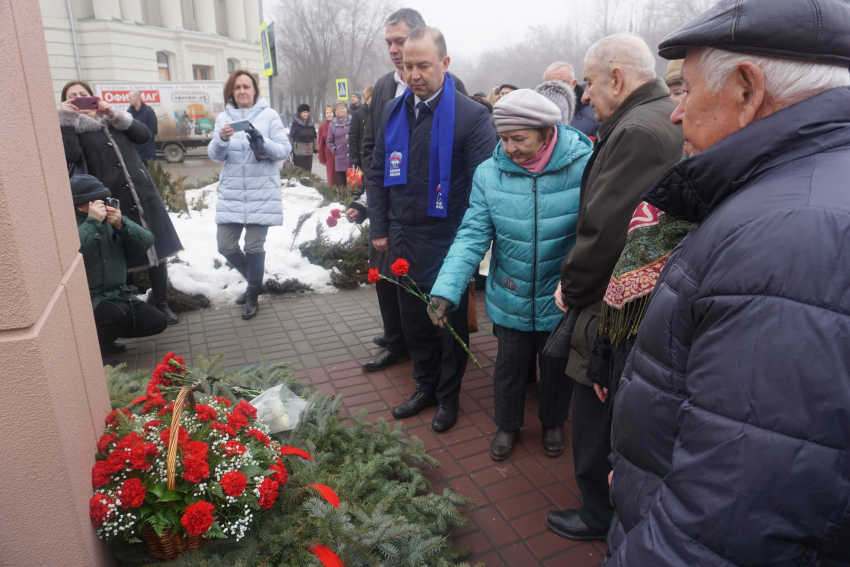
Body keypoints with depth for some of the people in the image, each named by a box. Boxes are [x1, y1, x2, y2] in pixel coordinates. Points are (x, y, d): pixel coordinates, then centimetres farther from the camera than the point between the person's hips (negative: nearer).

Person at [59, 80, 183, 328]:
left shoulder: (112, 120, 17)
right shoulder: (71, 128, 6)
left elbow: (144, 135, 2)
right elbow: (70, 156, -14)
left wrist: (115, 114, -5)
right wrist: (65, 119, -11)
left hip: (143, 194, 3)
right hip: (113, 201, -3)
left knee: (157, 251, 5)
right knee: (124, 259, 0)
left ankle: (162, 305, 18)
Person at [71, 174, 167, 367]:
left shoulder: (112, 220, 6)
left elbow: (146, 242, -4)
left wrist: (122, 225, -19)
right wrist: (93, 222, -30)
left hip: (119, 294, 7)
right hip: (88, 300, -7)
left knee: (158, 322, -3)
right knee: (119, 313, -34)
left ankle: (107, 334, 17)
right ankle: (98, 352, -4)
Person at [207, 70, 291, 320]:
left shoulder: (269, 115, 1)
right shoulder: (224, 118, 9)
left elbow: (284, 149, -5)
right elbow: (215, 155, 3)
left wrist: (263, 144, -24)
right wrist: (222, 140, -19)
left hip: (262, 193, -3)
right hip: (231, 193, 4)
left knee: (254, 247, -1)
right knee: (225, 246, 3)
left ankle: (253, 296, 20)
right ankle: (255, 281, 30)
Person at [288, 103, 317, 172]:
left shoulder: (310, 123, 11)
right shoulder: (295, 123, -4)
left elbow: (315, 137, 15)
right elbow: (291, 137, -4)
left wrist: (315, 148, 10)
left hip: (309, 152, 5)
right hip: (298, 152, -5)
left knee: (308, 170, 6)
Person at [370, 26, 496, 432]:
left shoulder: (471, 116, -10)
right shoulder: (393, 112, 8)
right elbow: (378, 174, 13)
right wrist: (379, 228, 9)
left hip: (448, 243, -5)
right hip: (403, 240, 6)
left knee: (451, 322, 10)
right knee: (413, 319, 16)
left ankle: (448, 396, 30)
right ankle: (426, 387, 37)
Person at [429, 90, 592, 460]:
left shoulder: (583, 167, -18)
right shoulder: (489, 173, -12)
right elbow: (473, 235, -15)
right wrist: (446, 289, -26)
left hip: (561, 300, -1)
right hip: (510, 299, 2)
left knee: (556, 366, 21)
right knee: (509, 364, 20)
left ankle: (553, 423, 49)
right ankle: (507, 425, 46)